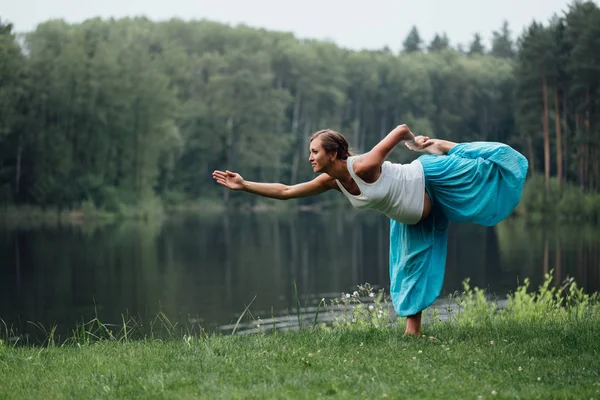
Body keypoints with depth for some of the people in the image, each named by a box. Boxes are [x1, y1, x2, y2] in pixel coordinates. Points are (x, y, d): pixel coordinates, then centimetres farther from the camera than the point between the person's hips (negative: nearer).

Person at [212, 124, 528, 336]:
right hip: (412, 218, 7)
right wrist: (243, 185, -11)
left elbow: (401, 129, -28)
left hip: (430, 177, -7)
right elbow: (285, 191, -7)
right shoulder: (331, 182, -13)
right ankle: (413, 329, 15)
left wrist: (415, 141, -8)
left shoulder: (364, 166, -35)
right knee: (411, 264, 11)